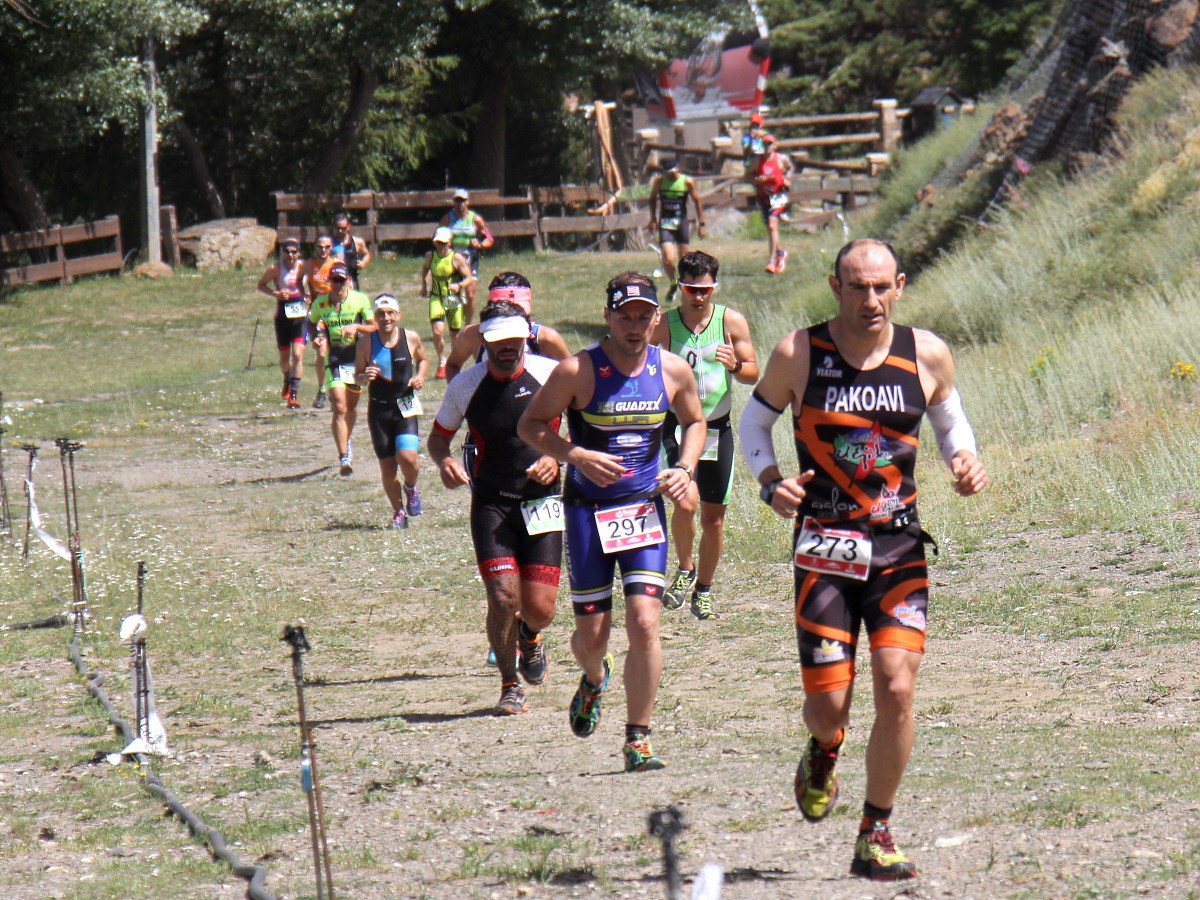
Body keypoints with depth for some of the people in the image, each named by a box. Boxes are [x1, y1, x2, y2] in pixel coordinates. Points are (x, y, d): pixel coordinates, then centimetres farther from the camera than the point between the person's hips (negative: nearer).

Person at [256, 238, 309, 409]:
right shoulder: (275, 269, -8)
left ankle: (294, 393, -12)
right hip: (282, 315, 1)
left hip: (300, 314, -1)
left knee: (298, 355, -15)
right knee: (284, 356, 14)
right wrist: (276, 293, -13)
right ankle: (287, 382, 45)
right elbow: (261, 285, 4)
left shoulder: (303, 266, -8)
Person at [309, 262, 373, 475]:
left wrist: (356, 326, -22)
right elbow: (312, 325, 14)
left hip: (356, 359, 1)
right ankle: (344, 457, -18)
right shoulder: (320, 304, -2)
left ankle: (345, 444, 43)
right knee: (339, 408, -14)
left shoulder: (360, 300, -5)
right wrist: (318, 338, -7)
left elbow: (374, 327, -3)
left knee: (351, 407, 17)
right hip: (334, 361, -1)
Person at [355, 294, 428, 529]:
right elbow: (357, 376, 3)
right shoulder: (366, 341, -4)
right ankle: (399, 512, 23)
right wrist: (365, 376, -20)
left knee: (407, 457, -20)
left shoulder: (411, 338, -2)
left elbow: (423, 359, 18)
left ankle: (411, 488, 15)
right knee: (387, 466, 2)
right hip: (379, 410, 1)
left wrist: (420, 377, -1)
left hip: (406, 407, -1)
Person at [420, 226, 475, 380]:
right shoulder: (430, 256, -2)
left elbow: (469, 278, -13)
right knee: (437, 331, -17)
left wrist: (459, 285, -31)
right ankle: (442, 362, 4)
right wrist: (424, 284, 15)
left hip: (454, 299, -1)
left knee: (455, 334, 8)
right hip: (437, 298, 1)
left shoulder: (457, 258, -13)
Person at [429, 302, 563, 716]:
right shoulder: (466, 386, -2)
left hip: (542, 500, 0)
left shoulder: (550, 375, -5)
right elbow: (438, 436, 12)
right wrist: (444, 461, -11)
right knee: (504, 597, -14)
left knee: (540, 608, -6)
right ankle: (510, 685, 10)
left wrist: (558, 456, -11)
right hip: (491, 502, 0)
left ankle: (530, 636, 34)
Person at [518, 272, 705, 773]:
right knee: (591, 633, 5)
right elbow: (530, 424, -4)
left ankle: (638, 742, -4)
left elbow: (694, 422, 17)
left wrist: (685, 468, -1)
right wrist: (576, 455, -20)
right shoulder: (577, 371, -11)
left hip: (644, 506, 1)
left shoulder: (673, 371, -1)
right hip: (588, 509, -1)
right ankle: (594, 680, 44)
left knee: (644, 622, -13)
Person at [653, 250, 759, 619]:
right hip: (677, 424, -2)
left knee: (714, 517, 6)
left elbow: (753, 374, 4)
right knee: (686, 501, -22)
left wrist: (735, 365, -18)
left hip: (717, 427, 2)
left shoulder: (732, 322, 0)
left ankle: (704, 590, 25)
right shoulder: (664, 325, -4)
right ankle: (685, 570, 4)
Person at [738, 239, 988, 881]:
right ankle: (824, 750, 38)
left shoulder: (926, 354, 2)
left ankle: (875, 838, 4)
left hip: (900, 549, 1)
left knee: (896, 689, -12)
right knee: (827, 705, -3)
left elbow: (950, 420, 19)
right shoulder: (798, 354, -3)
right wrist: (770, 481, -7)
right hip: (825, 549, -1)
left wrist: (965, 462, -2)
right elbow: (753, 422, 11)